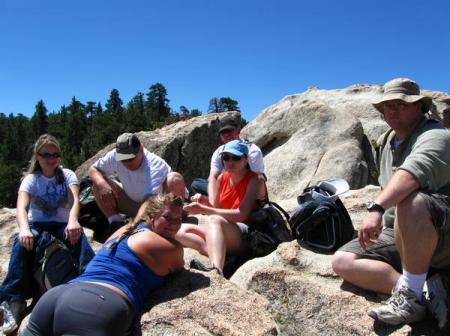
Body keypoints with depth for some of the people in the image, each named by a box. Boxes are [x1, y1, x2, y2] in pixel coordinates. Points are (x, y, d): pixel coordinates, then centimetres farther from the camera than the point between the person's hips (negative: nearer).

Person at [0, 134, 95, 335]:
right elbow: (21, 207, -20)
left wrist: (72, 221, -42)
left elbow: (74, 200, -19)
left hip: (62, 225, 0)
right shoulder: (31, 179, -2)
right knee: (22, 242, -35)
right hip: (37, 225, 0)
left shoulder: (67, 175, 0)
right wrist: (24, 229, -43)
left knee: (78, 235, -35)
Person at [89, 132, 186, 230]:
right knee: (99, 182, -12)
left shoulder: (155, 165, -33)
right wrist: (102, 184, -29)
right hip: (134, 204, 4)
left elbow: (150, 201, -44)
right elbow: (93, 169, -5)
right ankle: (116, 223, -11)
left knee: (175, 179, -34)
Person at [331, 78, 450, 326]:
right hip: (397, 234, 8)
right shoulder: (390, 141, 16)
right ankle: (419, 288, -21)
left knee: (411, 201, -41)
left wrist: (376, 207, -48)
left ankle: (411, 295, -27)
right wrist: (382, 219, 13)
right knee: (342, 261, -9)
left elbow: (412, 173, -35)